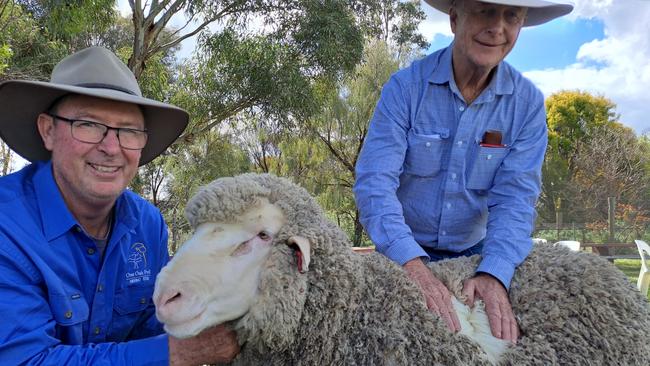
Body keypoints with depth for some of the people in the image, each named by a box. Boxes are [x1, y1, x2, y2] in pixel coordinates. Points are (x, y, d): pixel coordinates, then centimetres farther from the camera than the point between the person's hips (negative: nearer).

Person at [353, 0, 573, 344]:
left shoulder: (527, 102, -8)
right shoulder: (406, 86, -16)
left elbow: (515, 197, -14)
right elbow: (374, 182, -24)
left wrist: (494, 275, -30)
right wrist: (413, 263, -36)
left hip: (475, 252, 2)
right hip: (402, 252, -2)